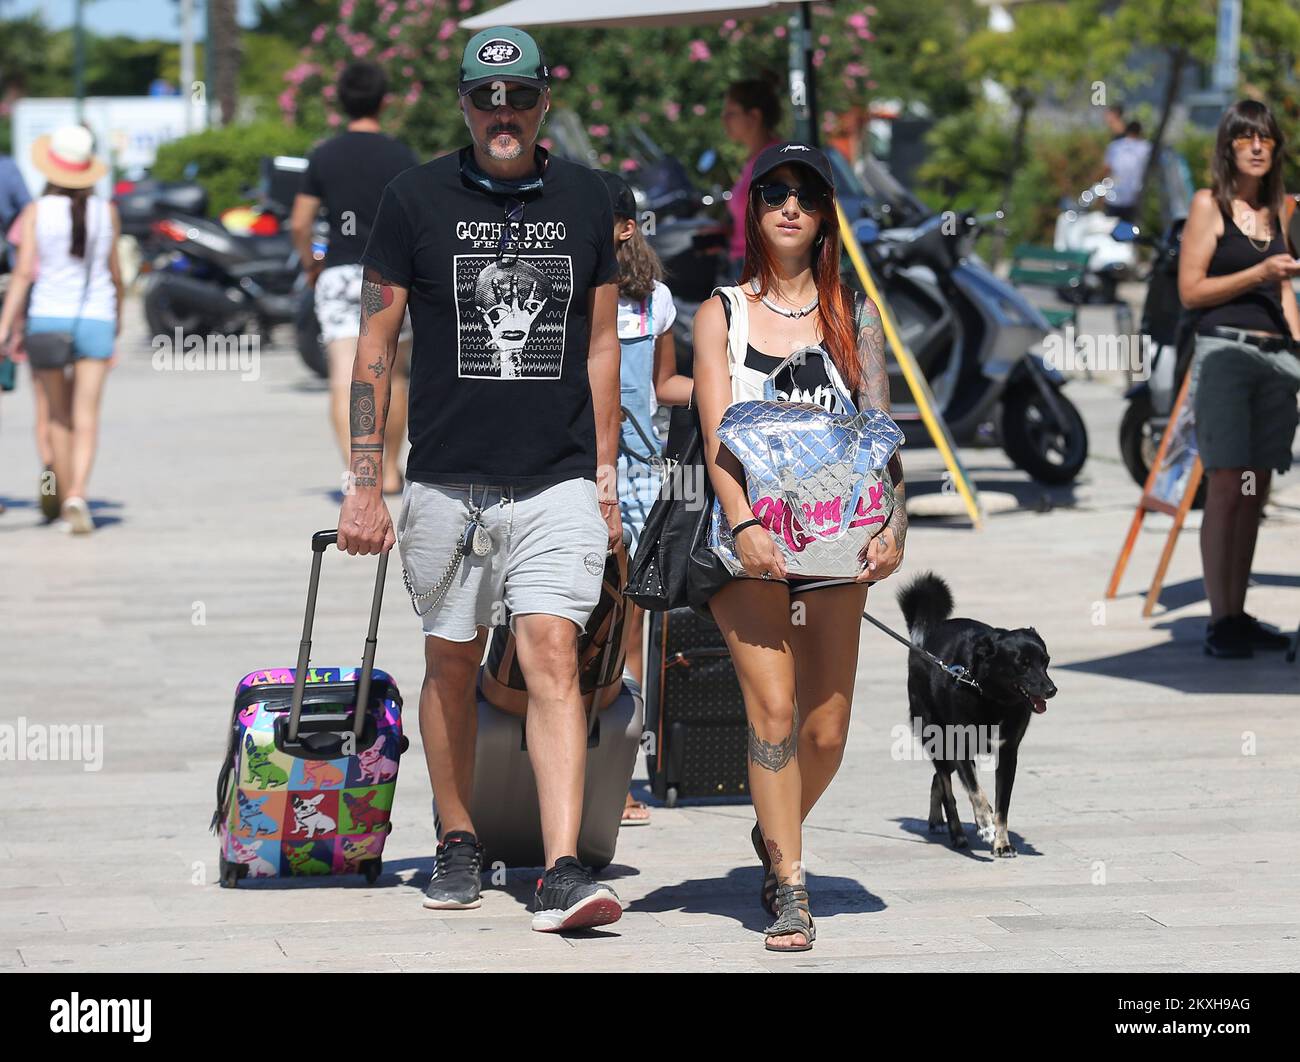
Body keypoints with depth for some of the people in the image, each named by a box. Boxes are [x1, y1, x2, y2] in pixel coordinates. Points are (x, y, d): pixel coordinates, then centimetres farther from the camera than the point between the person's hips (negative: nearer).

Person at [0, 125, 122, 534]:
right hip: (96, 317, 0)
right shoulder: (106, 212, -1)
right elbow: (114, 273, 7)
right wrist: (118, 314, 24)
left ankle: (66, 504, 19)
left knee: (58, 417, 13)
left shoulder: (36, 212, -5)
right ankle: (77, 495, -22)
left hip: (48, 316, 0)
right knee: (86, 417, -2)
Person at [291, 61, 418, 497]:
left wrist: (309, 264, 19)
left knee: (344, 379, -8)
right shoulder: (400, 157, -2)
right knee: (392, 375, 17)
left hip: (338, 276, 0)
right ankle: (390, 472, 25)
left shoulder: (323, 156, 3)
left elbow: (299, 223, 2)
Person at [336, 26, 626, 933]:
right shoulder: (417, 198, 1)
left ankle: (563, 873, -18)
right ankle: (458, 843, 27)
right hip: (446, 483, 0)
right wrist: (365, 482, -2)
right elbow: (377, 341, 3)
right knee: (452, 661, 9)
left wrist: (605, 481, 9)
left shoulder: (584, 199, 7)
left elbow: (600, 343, 13)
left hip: (558, 483, 0)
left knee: (553, 659, -11)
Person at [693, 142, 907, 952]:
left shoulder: (855, 317, 11)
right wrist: (744, 524, -21)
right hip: (751, 538, -2)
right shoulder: (721, 315, 5)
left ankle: (776, 837, 28)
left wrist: (893, 523, -12)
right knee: (773, 708, -14)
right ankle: (790, 887, -8)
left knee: (827, 727, 1)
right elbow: (717, 433, -5)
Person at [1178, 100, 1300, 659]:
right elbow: (1190, 291, -6)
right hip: (1225, 352, -6)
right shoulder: (1210, 204, -1)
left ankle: (1238, 615, 9)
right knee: (1227, 487, -11)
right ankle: (1220, 621, -10)